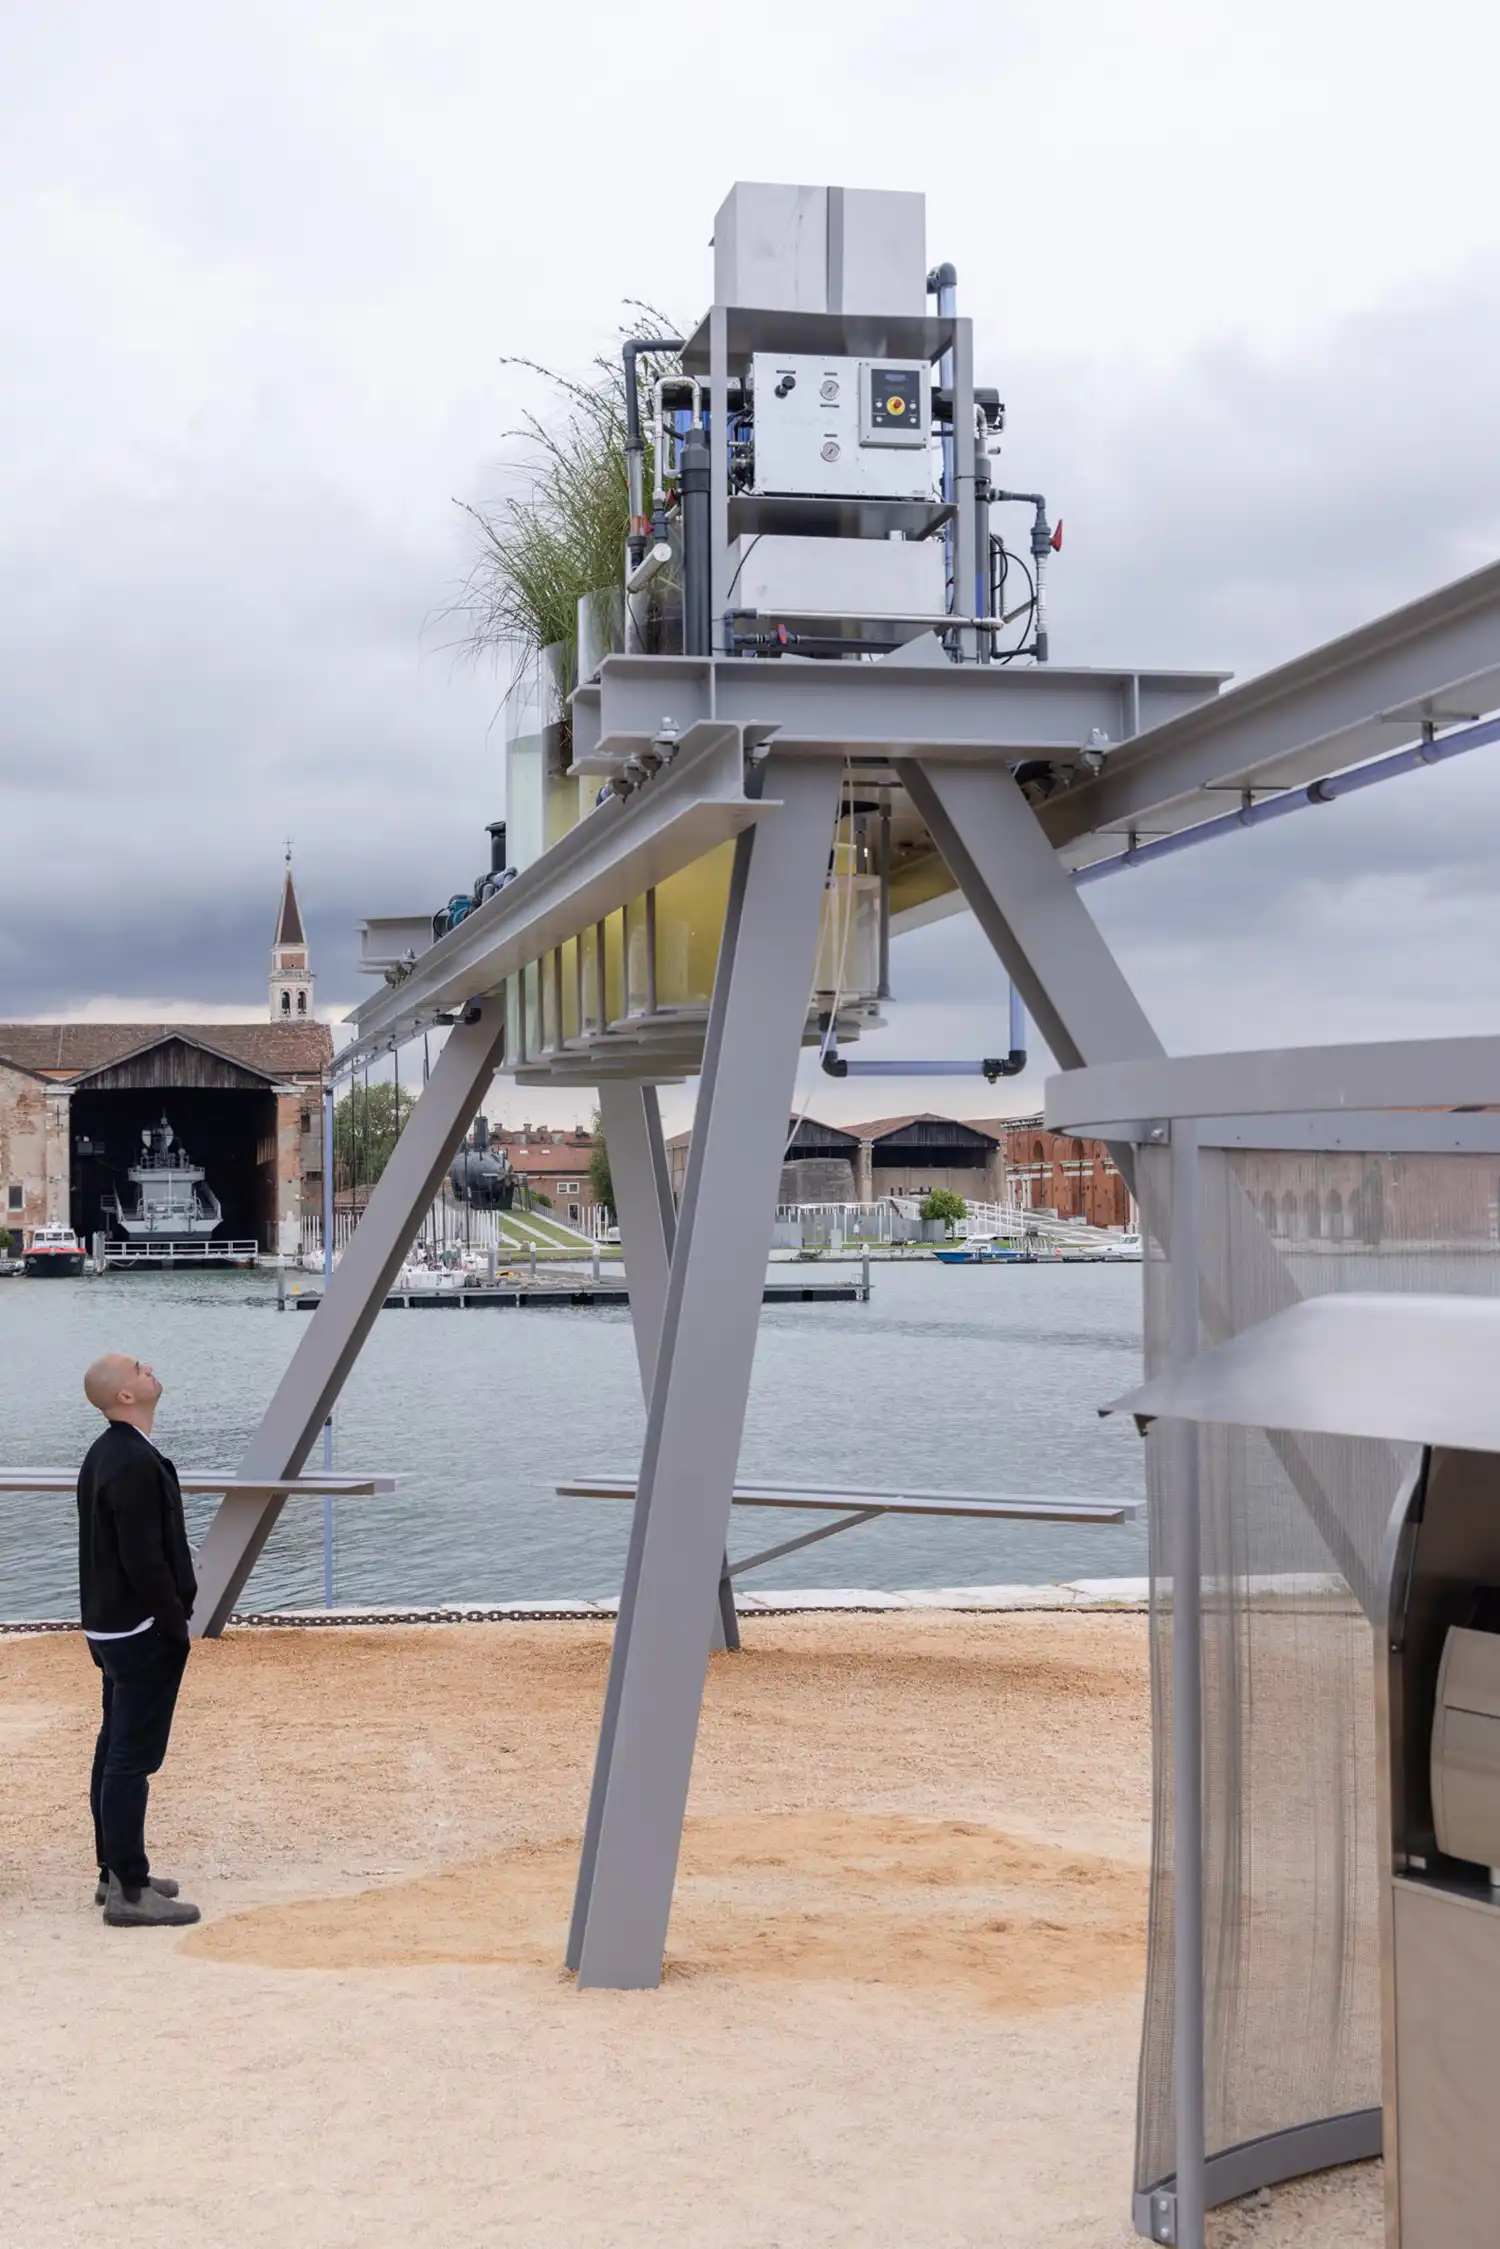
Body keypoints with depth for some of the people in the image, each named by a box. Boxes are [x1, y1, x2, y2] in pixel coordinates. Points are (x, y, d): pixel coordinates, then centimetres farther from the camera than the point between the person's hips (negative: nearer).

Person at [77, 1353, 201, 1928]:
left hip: (110, 1624, 10)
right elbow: (145, 1560, -24)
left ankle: (115, 1871, 26)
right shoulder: (135, 1464, -22)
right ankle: (129, 1892, -2)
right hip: (144, 1632, -10)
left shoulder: (104, 1454, 10)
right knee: (133, 1757, -6)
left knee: (116, 1750, 16)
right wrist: (175, 1622, -13)